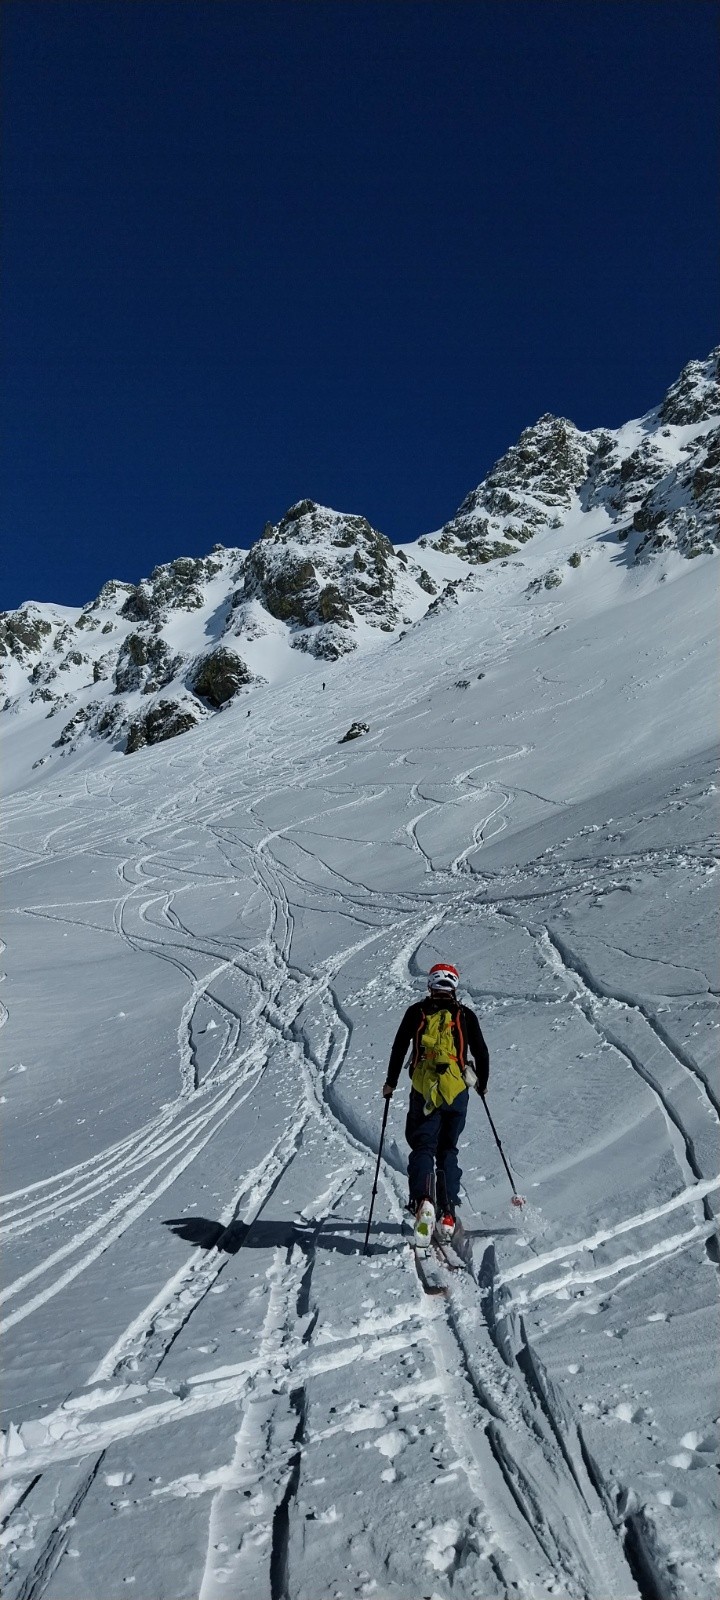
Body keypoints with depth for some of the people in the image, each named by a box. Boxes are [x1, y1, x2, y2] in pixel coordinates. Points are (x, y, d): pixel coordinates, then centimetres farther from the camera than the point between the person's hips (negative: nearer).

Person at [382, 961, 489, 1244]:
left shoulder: (416, 1012, 5)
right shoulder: (466, 1015, 8)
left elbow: (399, 1048, 6)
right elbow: (481, 1053, 12)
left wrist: (391, 1083, 17)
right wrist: (482, 1085, 28)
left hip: (424, 1091, -1)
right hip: (457, 1092, 2)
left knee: (423, 1147, 2)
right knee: (447, 1150, 14)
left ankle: (422, 1201, -24)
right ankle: (448, 1213, 8)